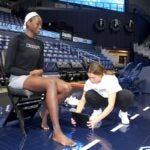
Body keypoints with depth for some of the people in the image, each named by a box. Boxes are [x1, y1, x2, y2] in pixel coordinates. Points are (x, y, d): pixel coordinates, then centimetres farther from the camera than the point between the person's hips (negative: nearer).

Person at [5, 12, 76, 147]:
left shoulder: (40, 44, 14)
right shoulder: (17, 40, -5)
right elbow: (8, 68, -9)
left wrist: (39, 72, -6)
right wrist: (30, 73, -17)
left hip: (35, 77, 7)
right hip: (18, 79, -6)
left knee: (66, 88, -19)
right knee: (51, 82, -37)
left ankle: (45, 113, -2)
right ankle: (57, 133, -39)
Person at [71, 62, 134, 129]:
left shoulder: (110, 80, -35)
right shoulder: (89, 82, -23)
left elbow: (111, 105, -39)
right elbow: (83, 100, -18)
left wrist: (97, 119, -48)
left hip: (115, 98, -2)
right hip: (102, 99, 3)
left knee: (127, 95, -36)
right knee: (89, 95, -30)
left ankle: (123, 112, -4)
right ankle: (97, 111, 2)